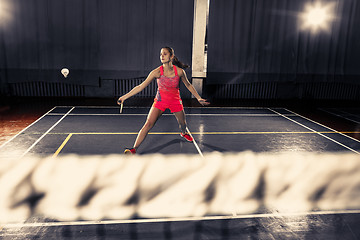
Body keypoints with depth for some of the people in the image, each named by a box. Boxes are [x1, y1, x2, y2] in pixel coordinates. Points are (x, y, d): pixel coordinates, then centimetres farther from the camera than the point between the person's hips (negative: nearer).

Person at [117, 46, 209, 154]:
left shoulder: (179, 71, -16)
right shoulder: (157, 72, -20)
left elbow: (188, 85, 1)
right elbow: (141, 86, -19)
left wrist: (199, 98, 2)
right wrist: (125, 96, -23)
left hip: (175, 101, 2)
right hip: (160, 100, -2)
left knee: (183, 124, 15)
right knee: (148, 124, -14)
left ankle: (183, 133, 54)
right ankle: (134, 149, -7)